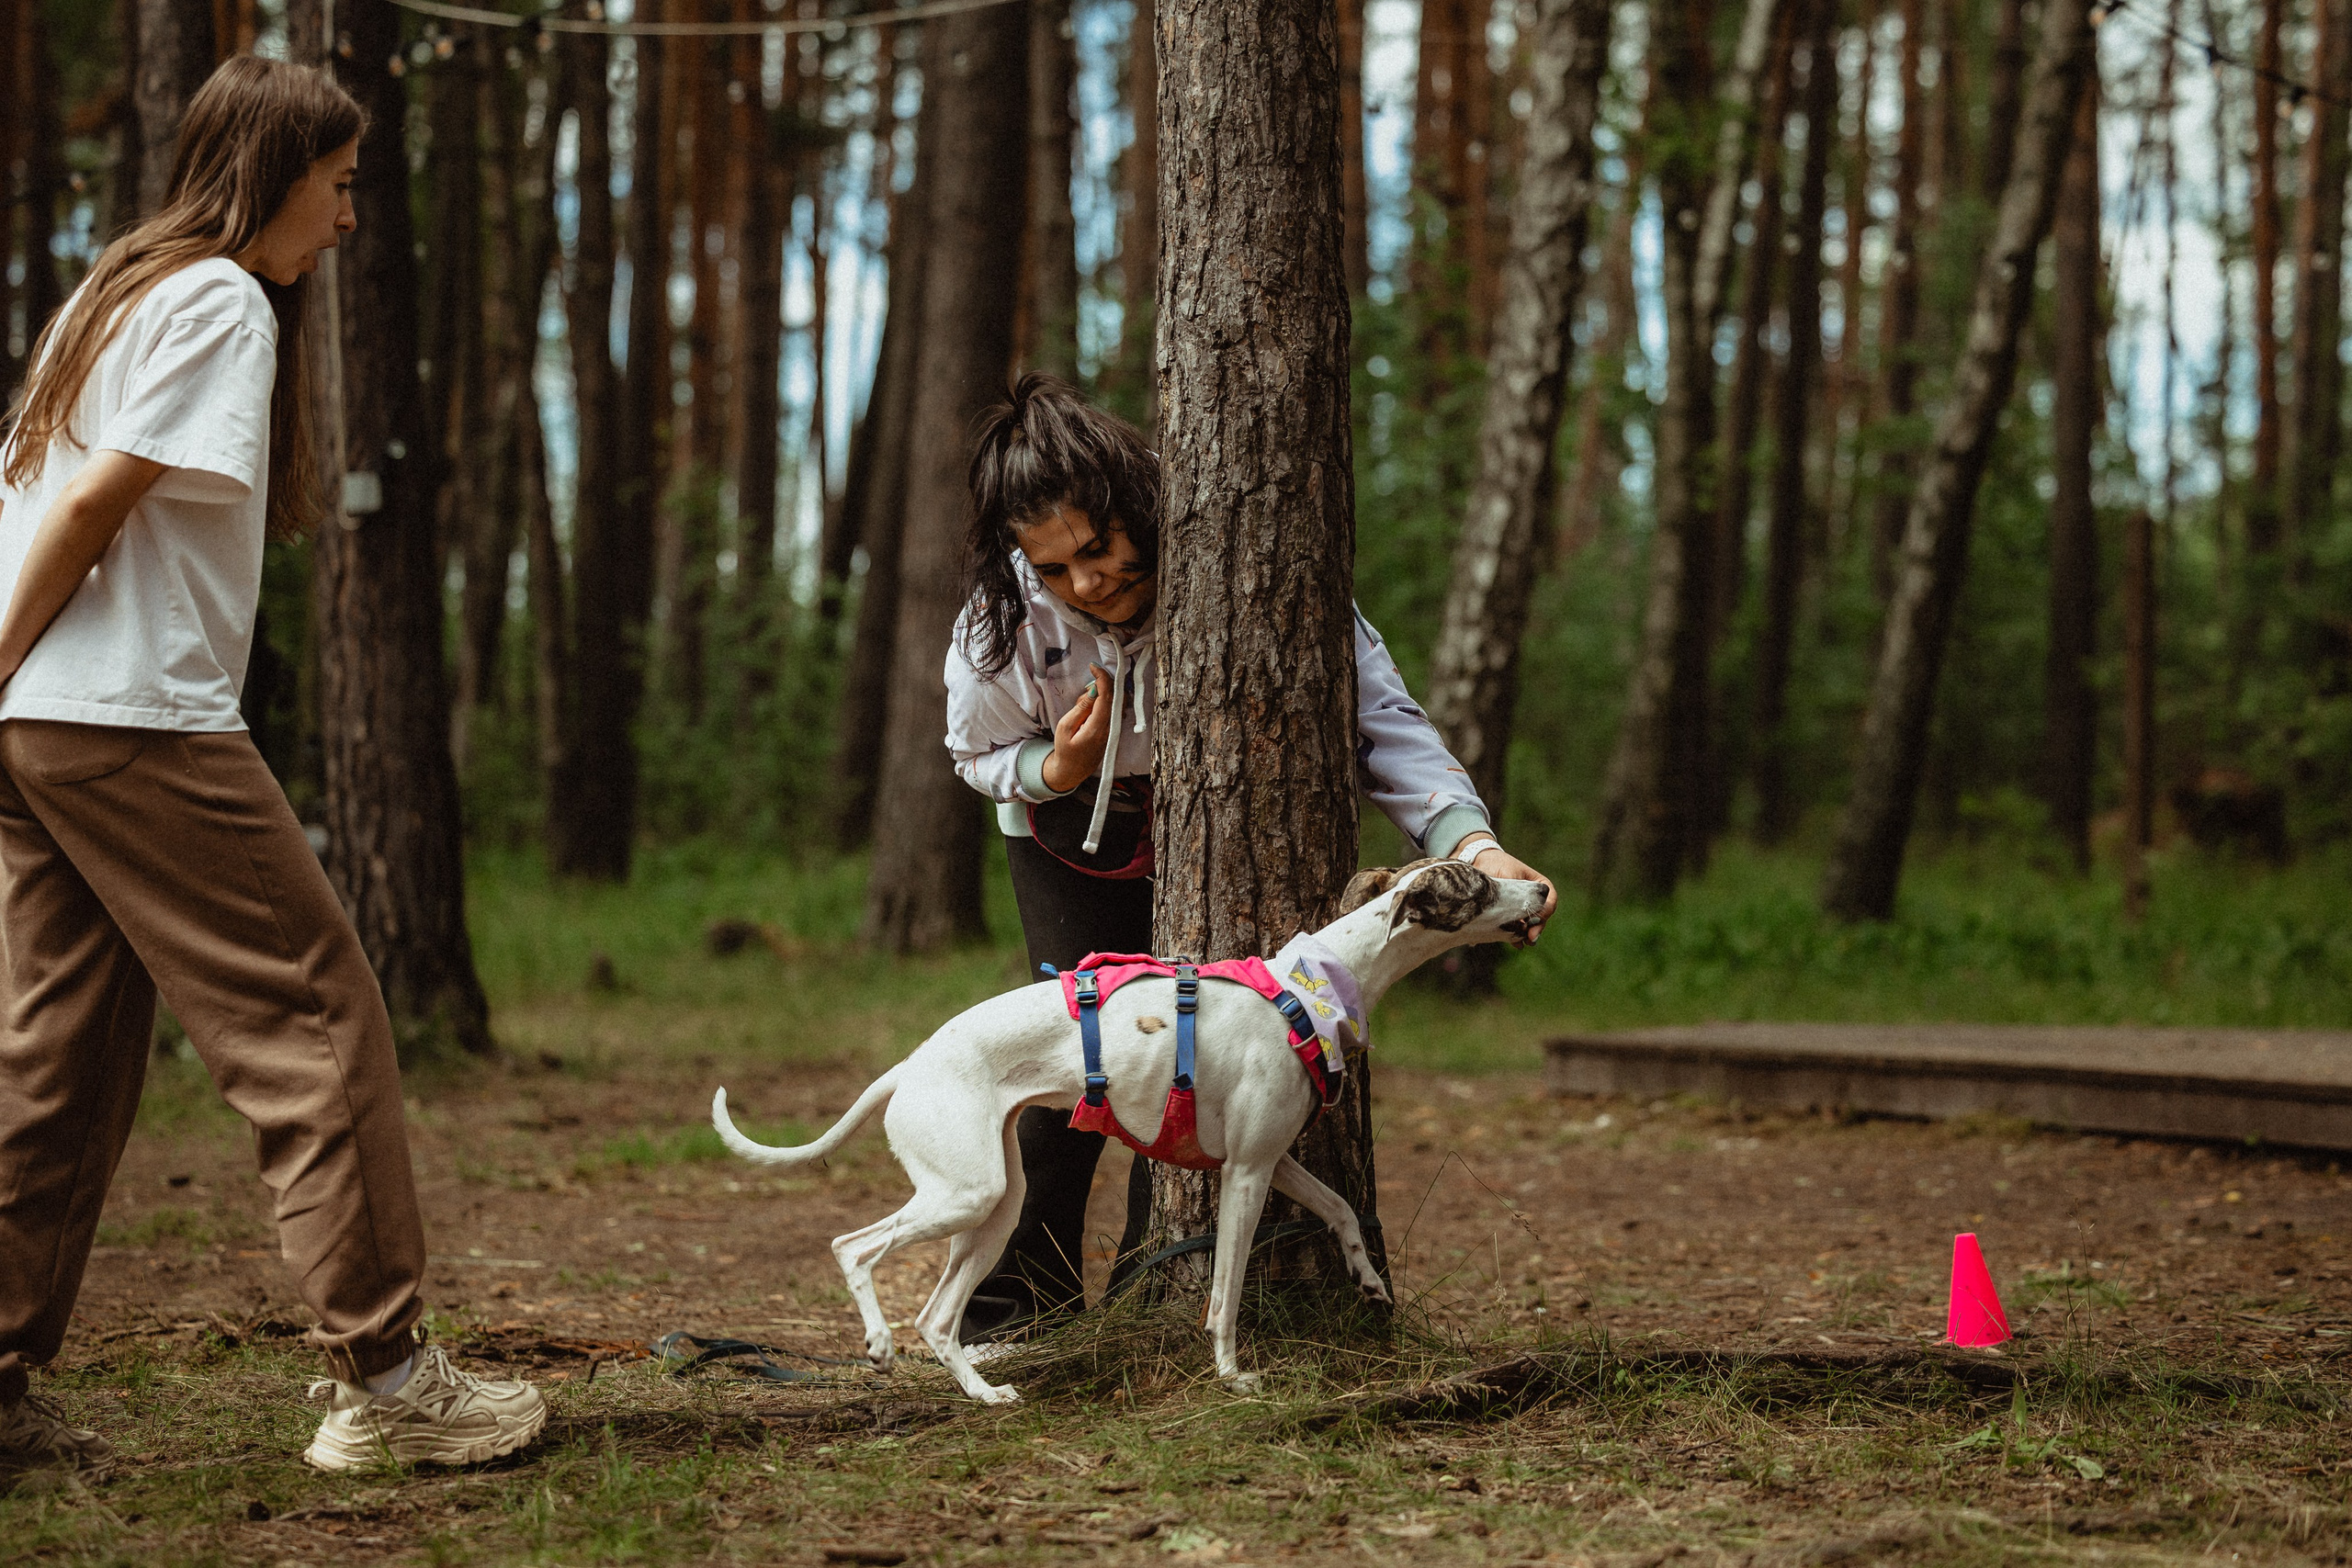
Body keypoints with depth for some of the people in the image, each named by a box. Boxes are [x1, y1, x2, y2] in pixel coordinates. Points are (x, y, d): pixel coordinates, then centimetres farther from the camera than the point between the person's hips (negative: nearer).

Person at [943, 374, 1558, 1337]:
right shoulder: (1004, 618, -28)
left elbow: (1377, 714, -32)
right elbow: (981, 752, -7)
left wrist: (1471, 843, -46)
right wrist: (1057, 770, -31)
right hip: (1072, 837, 1)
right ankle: (1032, 1278, 5)